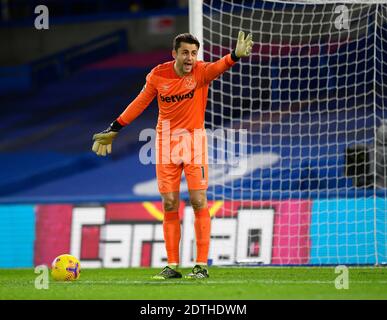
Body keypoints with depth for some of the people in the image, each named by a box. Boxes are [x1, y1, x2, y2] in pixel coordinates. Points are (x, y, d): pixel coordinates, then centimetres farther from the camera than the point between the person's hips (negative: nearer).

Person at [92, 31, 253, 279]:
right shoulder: (158, 75, -4)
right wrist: (114, 130, 11)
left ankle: (202, 265, -3)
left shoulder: (201, 71, -10)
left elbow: (218, 67, -33)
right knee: (170, 205, 3)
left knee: (199, 201, -7)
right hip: (166, 140, 2)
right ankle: (172, 266, 8)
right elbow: (140, 103, 8)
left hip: (194, 139, -2)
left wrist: (235, 56, -55)